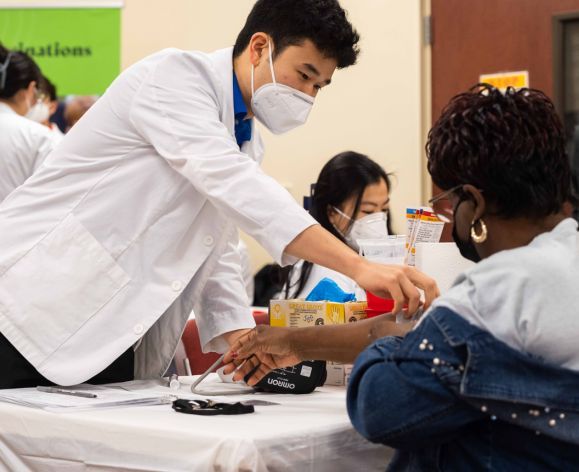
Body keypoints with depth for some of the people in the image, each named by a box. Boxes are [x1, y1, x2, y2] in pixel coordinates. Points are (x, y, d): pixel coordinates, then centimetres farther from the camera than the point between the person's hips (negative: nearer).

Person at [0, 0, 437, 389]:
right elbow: (233, 183, -30)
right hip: (37, 312, -8)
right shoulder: (174, 76, -14)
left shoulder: (246, 139, 13)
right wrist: (359, 267, -37)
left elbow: (218, 252, 14)